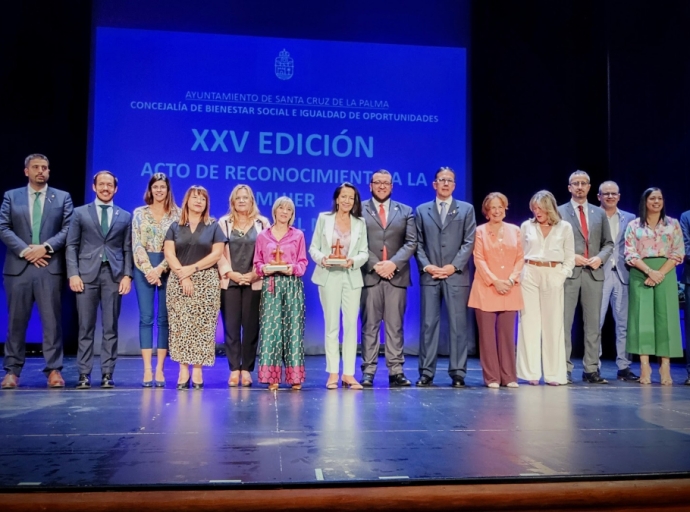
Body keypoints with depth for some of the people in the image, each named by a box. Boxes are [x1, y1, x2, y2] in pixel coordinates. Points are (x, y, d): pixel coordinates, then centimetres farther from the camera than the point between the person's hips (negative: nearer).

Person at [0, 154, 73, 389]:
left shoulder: (63, 197, 11)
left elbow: (68, 229, 2)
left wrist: (45, 247, -12)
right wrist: (25, 250, -10)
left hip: (51, 267, -1)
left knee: (52, 320, -1)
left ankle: (54, 370, 4)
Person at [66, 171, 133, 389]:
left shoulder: (125, 216, 13)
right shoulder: (80, 213, 10)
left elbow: (128, 249, 8)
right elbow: (71, 246, 4)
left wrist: (127, 275, -4)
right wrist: (73, 274, -7)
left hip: (114, 275, 1)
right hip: (87, 275, -1)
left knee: (110, 328, 2)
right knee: (85, 328, 1)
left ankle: (107, 374, 6)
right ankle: (84, 374, 7)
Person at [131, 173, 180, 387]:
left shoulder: (177, 214, 4)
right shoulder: (139, 213, 7)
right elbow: (137, 245, 0)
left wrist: (160, 269, -12)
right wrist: (148, 270, -10)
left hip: (168, 269, 0)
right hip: (144, 268, 1)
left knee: (164, 319, 1)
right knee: (146, 318, -2)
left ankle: (159, 368, 5)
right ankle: (147, 369, 1)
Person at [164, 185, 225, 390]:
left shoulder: (213, 226, 7)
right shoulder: (175, 227, 11)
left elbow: (217, 253, -2)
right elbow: (169, 253, 1)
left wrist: (192, 268, -10)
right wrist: (183, 275, -12)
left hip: (206, 282, -1)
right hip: (178, 282, 1)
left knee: (202, 326, -4)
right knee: (180, 326, -3)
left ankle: (197, 370, 0)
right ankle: (183, 370, 2)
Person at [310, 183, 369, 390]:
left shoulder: (360, 223, 7)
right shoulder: (324, 218, 4)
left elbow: (364, 252, 3)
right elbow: (313, 247, 2)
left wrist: (353, 260, -17)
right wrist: (321, 258, -17)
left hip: (352, 277, 1)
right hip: (329, 277, -1)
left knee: (351, 325, 0)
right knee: (331, 325, 3)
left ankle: (348, 374, 6)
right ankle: (332, 373, 9)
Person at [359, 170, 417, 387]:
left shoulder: (405, 211, 13)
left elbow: (411, 242, 4)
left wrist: (393, 263, -10)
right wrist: (375, 265, -11)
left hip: (396, 275, 2)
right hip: (369, 275, -1)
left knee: (395, 326, 3)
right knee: (369, 325, 1)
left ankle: (396, 371, 6)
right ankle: (368, 371, 4)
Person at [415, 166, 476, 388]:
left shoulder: (466, 209, 10)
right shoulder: (421, 210, 13)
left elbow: (469, 242, 2)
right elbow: (418, 243, 8)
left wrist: (453, 266, -9)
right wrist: (426, 266, -7)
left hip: (457, 276, -1)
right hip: (430, 276, 1)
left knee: (458, 325, 0)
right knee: (428, 324, 0)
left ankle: (458, 373, 6)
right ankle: (426, 373, 5)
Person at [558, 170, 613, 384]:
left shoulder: (599, 213, 14)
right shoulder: (559, 212, 4)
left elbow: (608, 243, 14)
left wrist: (600, 257, -5)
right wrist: (569, 257, -12)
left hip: (594, 273, 3)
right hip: (568, 272, -3)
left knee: (593, 323, 5)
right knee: (564, 322, -2)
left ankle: (591, 370, 11)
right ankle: (564, 369, 3)